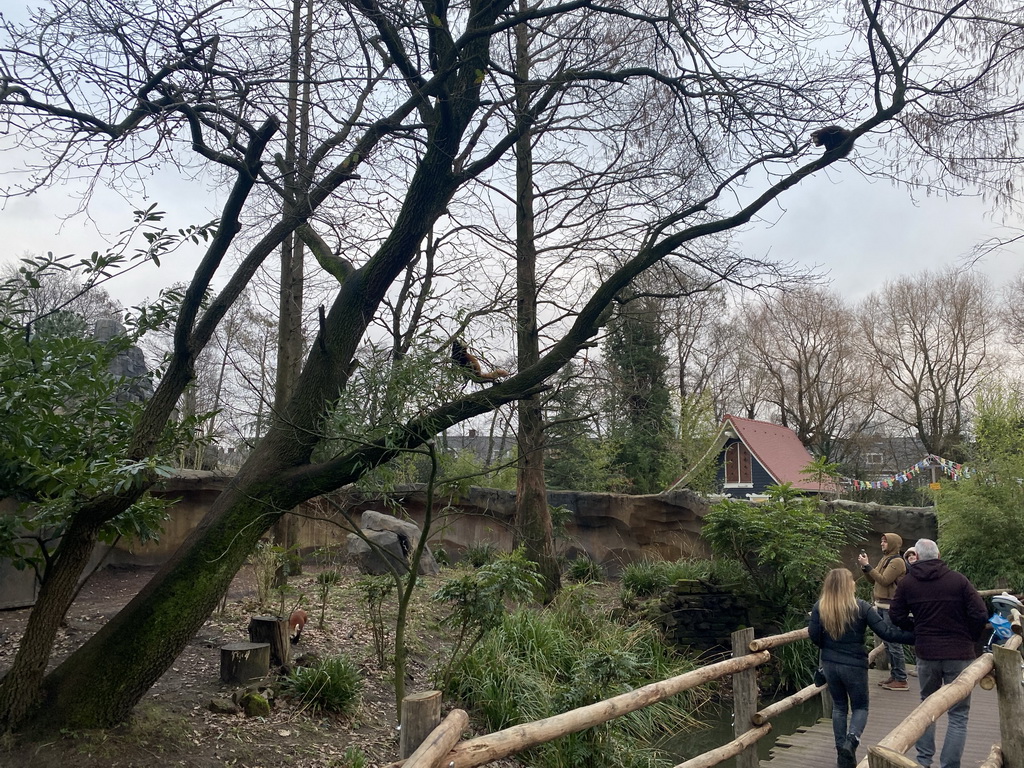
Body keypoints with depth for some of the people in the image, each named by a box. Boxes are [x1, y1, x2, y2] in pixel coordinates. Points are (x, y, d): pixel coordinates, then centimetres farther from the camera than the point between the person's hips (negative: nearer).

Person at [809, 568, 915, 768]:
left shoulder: (819, 607, -7)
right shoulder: (860, 607, -14)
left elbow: (814, 635, -6)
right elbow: (886, 632, -15)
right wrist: (916, 637, -8)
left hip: (829, 664, 3)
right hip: (854, 665, -3)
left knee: (839, 706, 19)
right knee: (860, 707, 15)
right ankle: (851, 741, -12)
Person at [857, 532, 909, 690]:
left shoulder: (897, 562, -12)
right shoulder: (884, 559, 16)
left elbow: (884, 580, -21)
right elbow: (873, 580, 15)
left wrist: (867, 566, -19)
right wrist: (864, 566, 2)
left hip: (890, 607, -10)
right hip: (881, 605, 10)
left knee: (894, 643, -7)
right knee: (887, 643, 15)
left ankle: (901, 680, -2)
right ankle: (894, 675, 23)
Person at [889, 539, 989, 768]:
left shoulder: (907, 583, 0)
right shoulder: (958, 580, -7)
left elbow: (896, 616, 1)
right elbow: (980, 614, -10)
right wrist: (971, 640, 6)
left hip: (926, 654, 2)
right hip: (960, 654, -2)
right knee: (958, 714, 6)